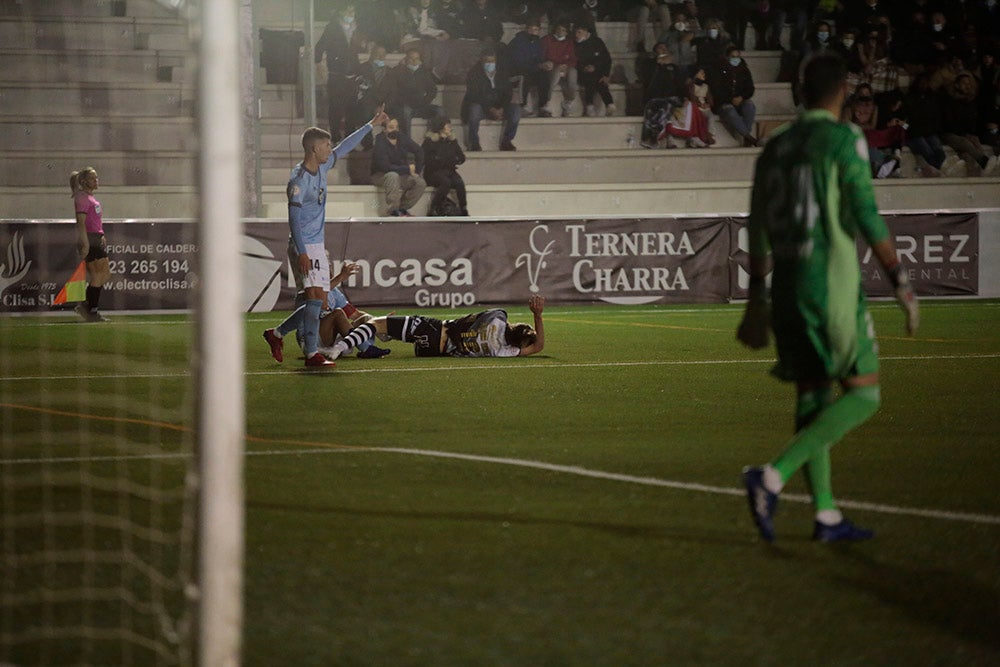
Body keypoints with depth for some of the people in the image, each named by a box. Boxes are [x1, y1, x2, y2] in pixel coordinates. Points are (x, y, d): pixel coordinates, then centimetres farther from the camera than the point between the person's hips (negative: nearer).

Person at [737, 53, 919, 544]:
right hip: (830, 282, -7)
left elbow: (758, 230, 16)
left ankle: (826, 516, 12)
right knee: (863, 394, -2)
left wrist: (757, 300, 23)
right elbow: (867, 218, -13)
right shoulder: (843, 140, -8)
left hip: (785, 284, 7)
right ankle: (773, 477, -17)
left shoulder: (775, 147, 12)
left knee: (812, 394, 13)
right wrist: (901, 283, -7)